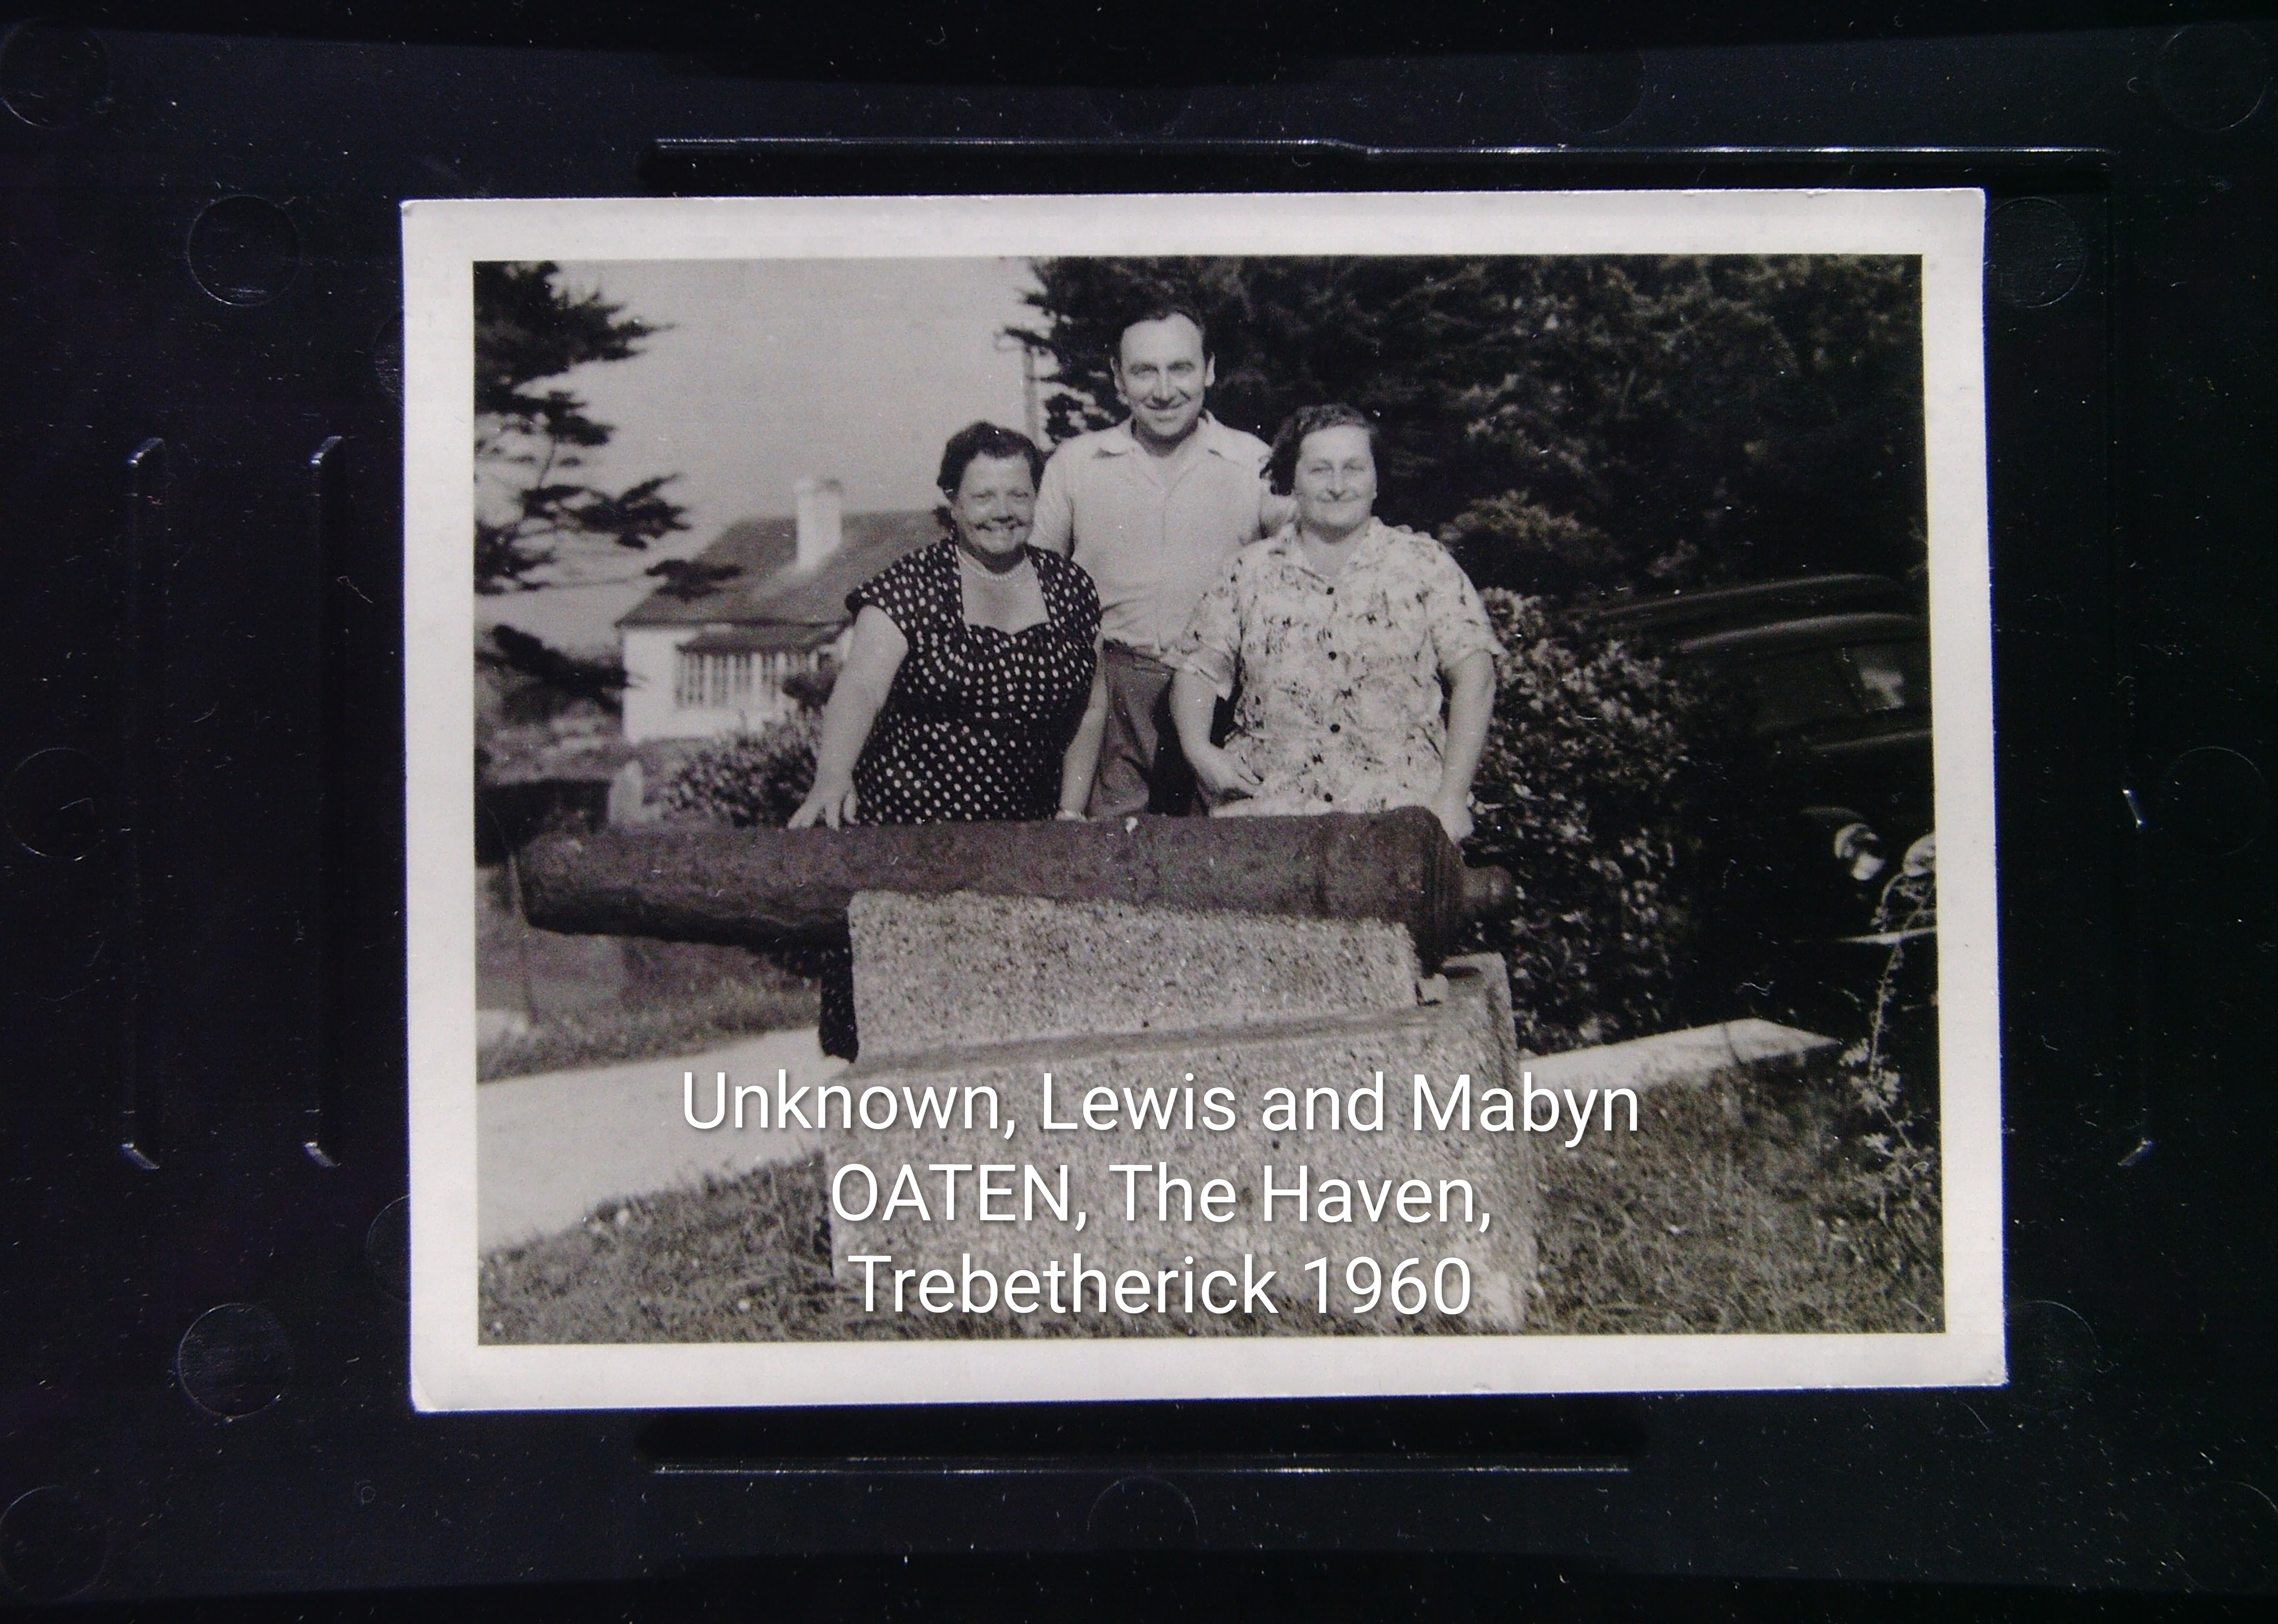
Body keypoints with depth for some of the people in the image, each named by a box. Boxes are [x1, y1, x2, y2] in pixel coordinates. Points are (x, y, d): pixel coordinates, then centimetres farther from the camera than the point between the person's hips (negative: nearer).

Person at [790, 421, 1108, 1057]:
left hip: (1023, 846, 3)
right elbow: (860, 688, -17)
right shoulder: (910, 589, -3)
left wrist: (1071, 811, 8)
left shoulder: (1070, 589, 10)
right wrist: (832, 779, -34)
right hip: (909, 832, -3)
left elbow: (1091, 707, 18)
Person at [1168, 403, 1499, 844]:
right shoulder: (1251, 573, 13)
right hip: (1268, 807, 1)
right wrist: (1200, 752, -4)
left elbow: (1474, 675, 1)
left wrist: (1451, 800, -8)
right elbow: (1196, 670, 16)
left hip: (1399, 809, -1)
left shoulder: (1423, 565, 8)